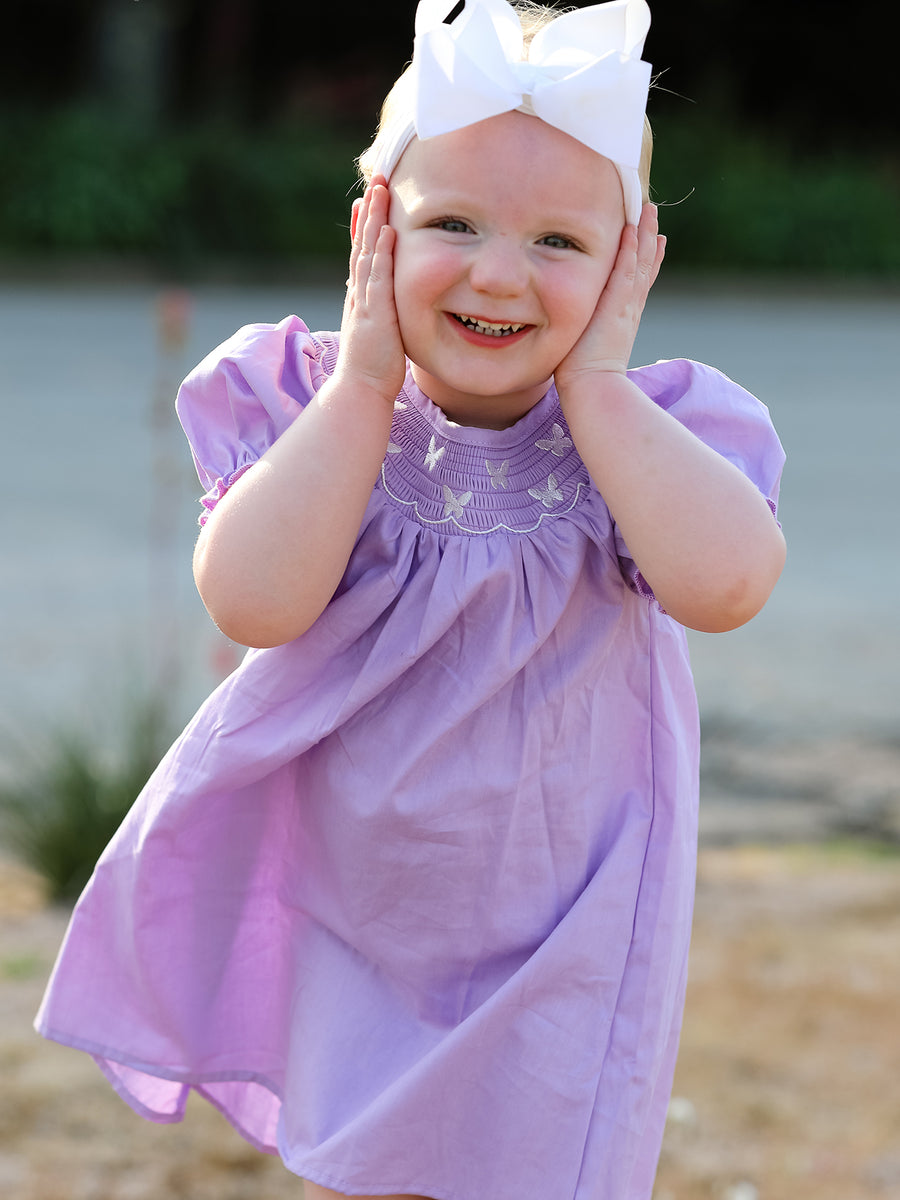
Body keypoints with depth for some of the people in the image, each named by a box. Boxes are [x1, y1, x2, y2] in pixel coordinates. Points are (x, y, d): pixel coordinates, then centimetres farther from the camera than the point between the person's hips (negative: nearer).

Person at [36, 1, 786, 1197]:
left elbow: (723, 582, -37)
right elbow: (252, 599, -29)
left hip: (552, 947, -1)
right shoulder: (312, 405, -12)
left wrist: (592, 385, -28)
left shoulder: (646, 430, -15)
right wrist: (366, 384, -25)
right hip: (346, 915, 1)